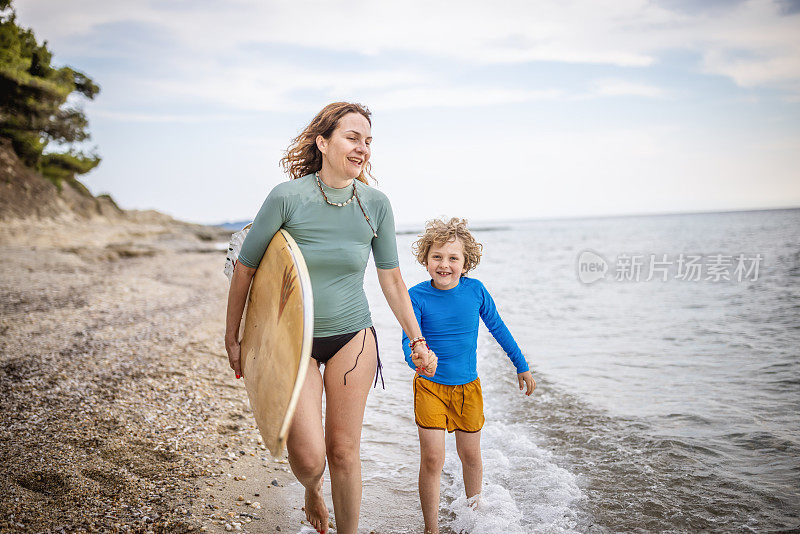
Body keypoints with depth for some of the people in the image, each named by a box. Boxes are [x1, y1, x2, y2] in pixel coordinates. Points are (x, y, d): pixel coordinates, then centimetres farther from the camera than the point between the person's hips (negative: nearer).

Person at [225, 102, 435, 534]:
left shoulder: (375, 204, -5)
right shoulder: (287, 197, -15)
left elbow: (391, 279, 5)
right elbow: (244, 269, -5)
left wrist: (418, 341, 6)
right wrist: (232, 339, 2)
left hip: (353, 337, 2)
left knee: (343, 451, 7)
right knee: (307, 458, -6)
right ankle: (312, 490, 32)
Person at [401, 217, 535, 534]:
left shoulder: (475, 290, -8)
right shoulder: (417, 296, -14)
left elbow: (498, 329, 6)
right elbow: (409, 340, -20)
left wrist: (522, 366, 13)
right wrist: (416, 358, -44)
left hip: (468, 387, 2)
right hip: (430, 386, -2)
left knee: (471, 456, 15)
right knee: (432, 460, -6)